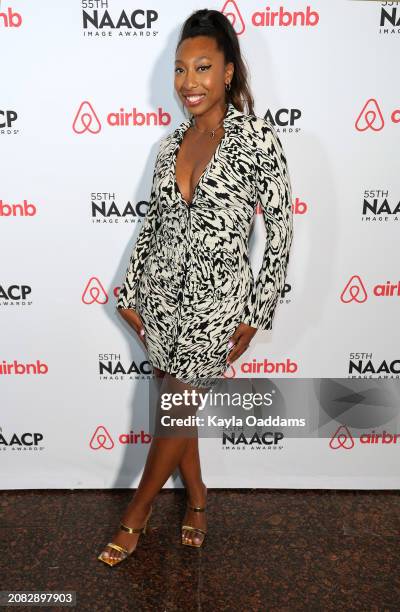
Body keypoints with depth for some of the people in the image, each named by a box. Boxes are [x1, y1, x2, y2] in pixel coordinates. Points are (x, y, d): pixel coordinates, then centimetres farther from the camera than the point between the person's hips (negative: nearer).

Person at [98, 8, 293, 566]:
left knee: (175, 410, 5)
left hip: (214, 299, -5)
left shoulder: (257, 138, -10)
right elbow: (152, 223, 11)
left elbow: (280, 231, -9)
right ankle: (197, 497, 39)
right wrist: (131, 294, 10)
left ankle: (136, 514, 30)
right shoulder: (173, 142, 6)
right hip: (162, 294, 5)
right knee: (174, 403, 15)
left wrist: (255, 315, -8)